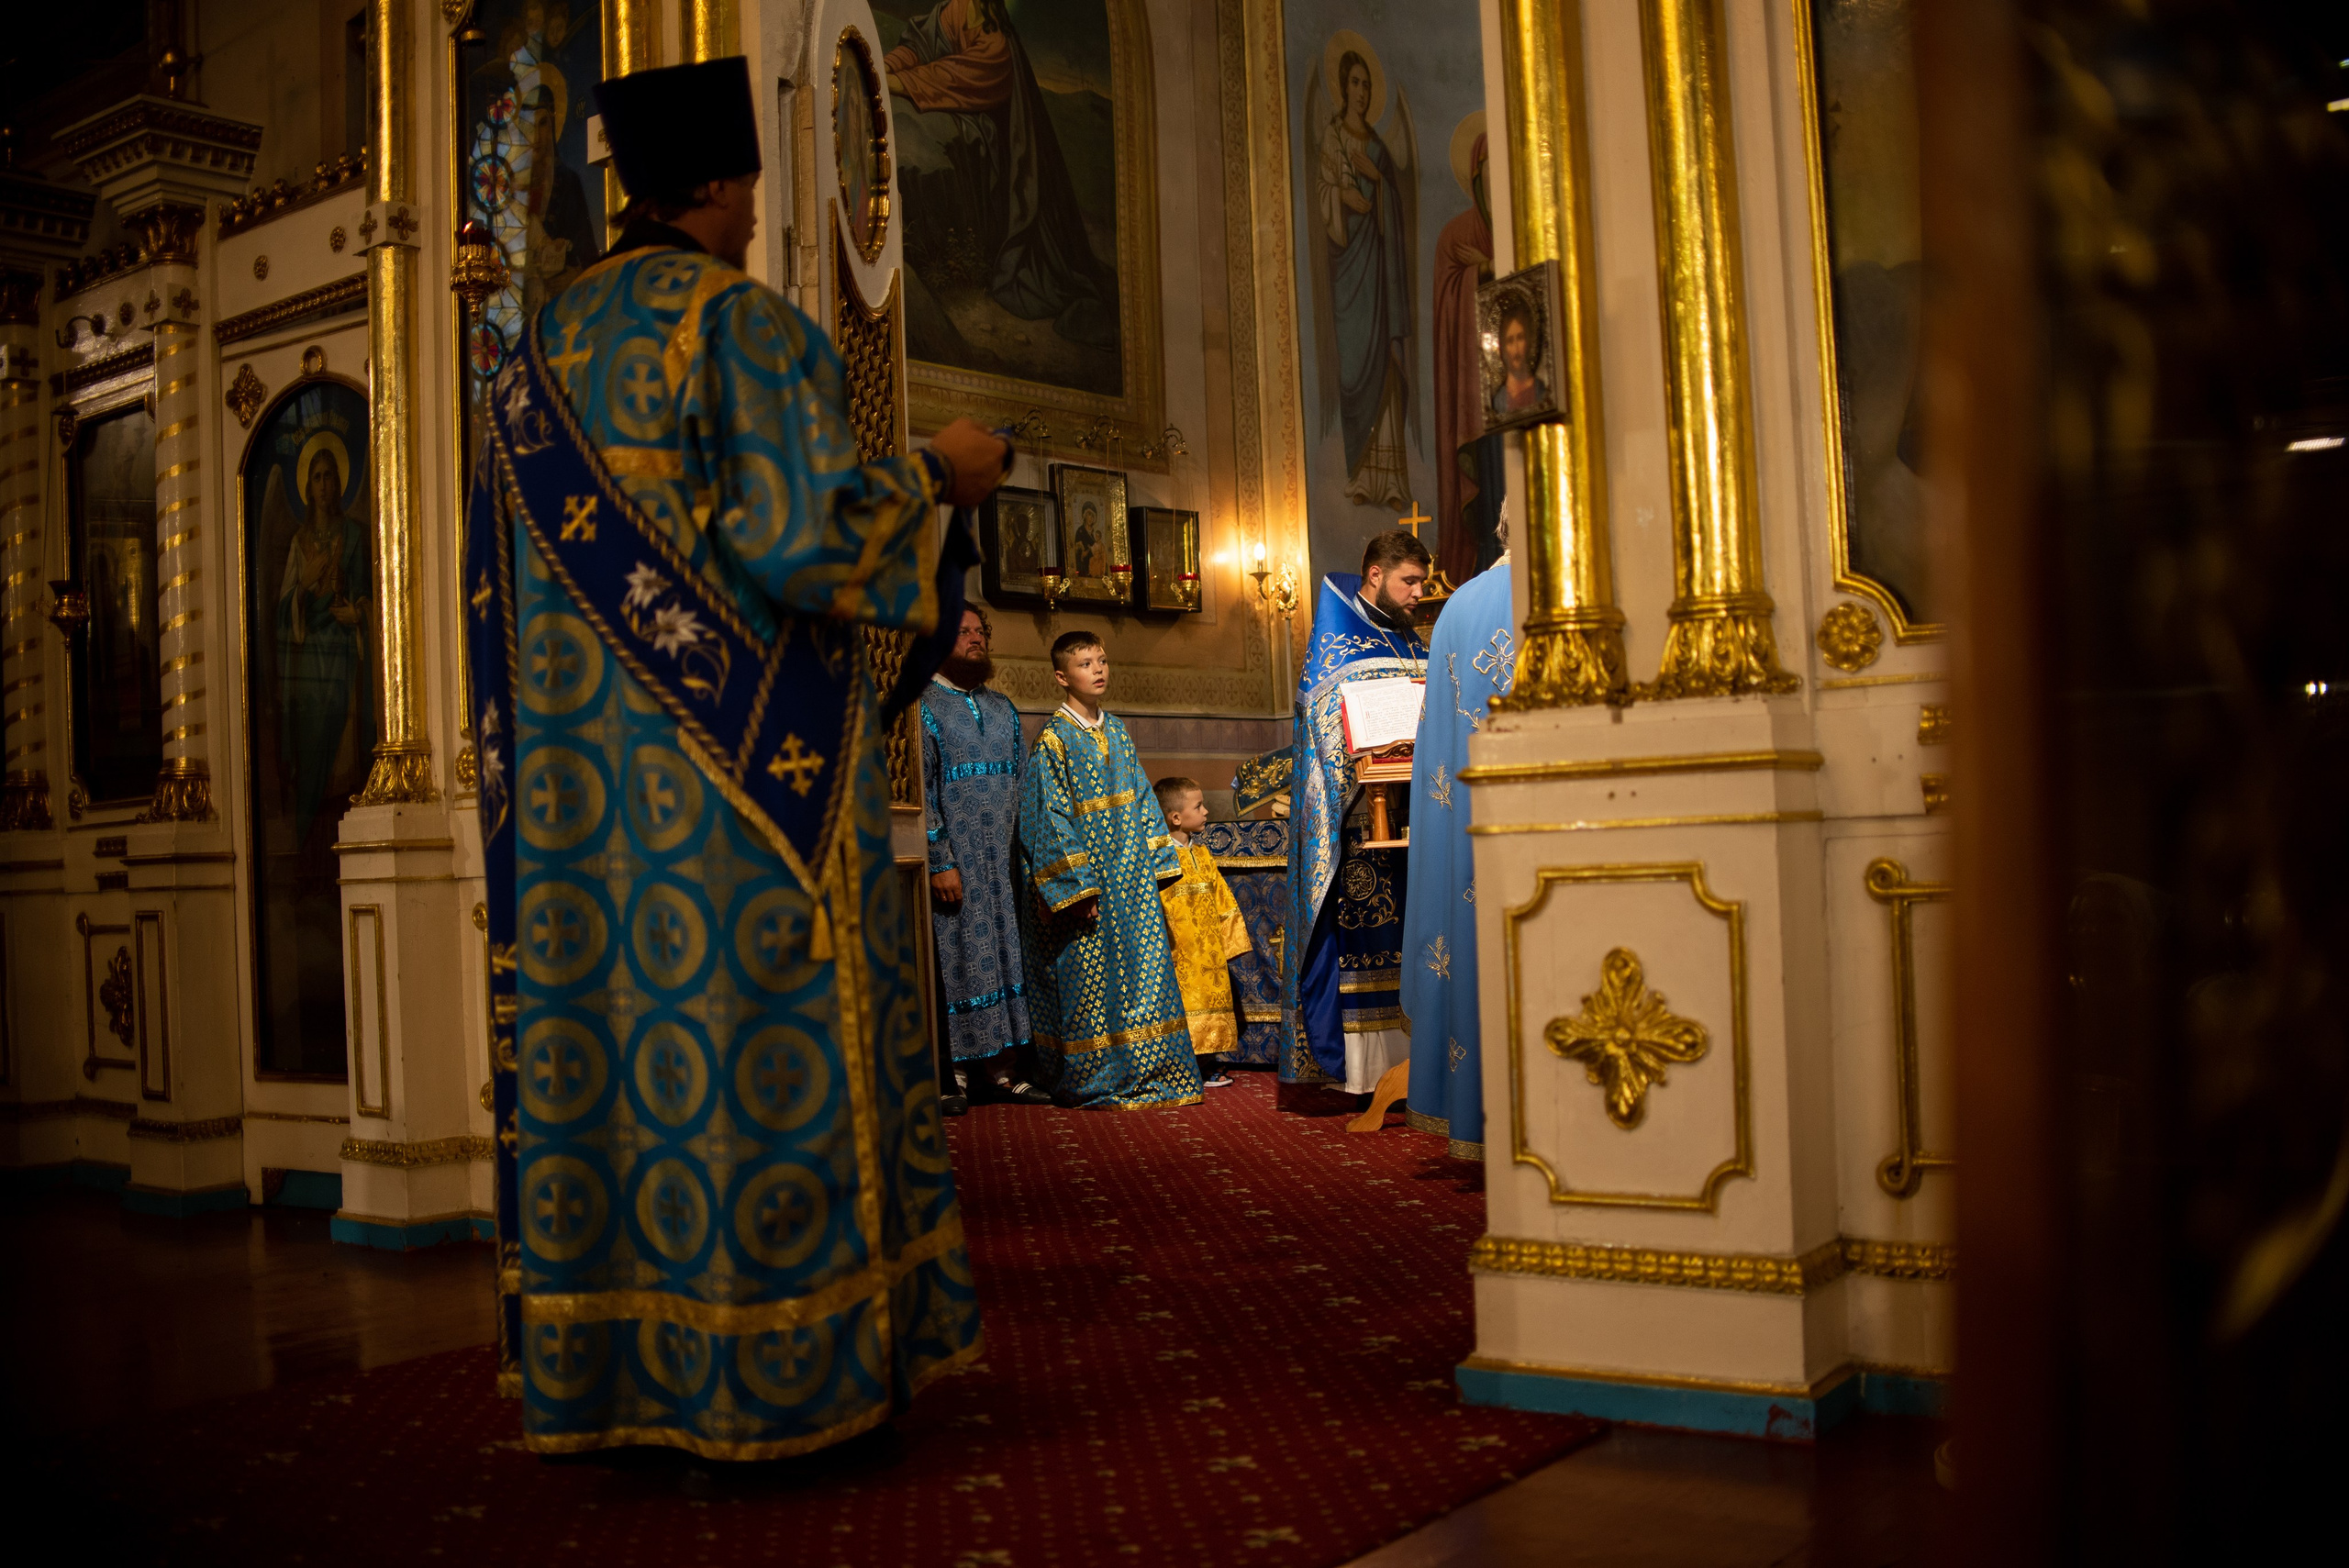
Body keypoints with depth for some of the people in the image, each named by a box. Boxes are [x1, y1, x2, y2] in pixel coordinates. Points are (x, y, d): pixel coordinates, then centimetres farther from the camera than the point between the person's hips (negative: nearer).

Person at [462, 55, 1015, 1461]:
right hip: (745, 752, -7)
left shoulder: (543, 353, 14)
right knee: (772, 1055, -1)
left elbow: (512, 572, 17)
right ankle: (793, 1371, 5)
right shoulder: (747, 325, -8)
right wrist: (938, 476, -3)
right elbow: (801, 533, -17)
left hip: (584, 772, 7)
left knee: (603, 1044, 8)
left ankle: (609, 1369, 15)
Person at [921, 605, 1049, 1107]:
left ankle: (1001, 1069, 9)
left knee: (1003, 953, 5)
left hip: (1002, 858, 6)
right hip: (955, 859, -5)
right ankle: (954, 1073, 3)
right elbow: (918, 788, -9)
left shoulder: (1002, 708, 16)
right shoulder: (922, 706, -3)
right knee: (957, 953, -3)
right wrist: (939, 860, -16)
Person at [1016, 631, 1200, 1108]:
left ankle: (1144, 1075, 11)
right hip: (1081, 877, -6)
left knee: (1145, 972, 4)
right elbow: (1050, 818, -12)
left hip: (1131, 881, 6)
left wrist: (1157, 862, 8)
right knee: (1088, 983, -1)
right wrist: (1075, 886, -17)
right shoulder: (1053, 739, -8)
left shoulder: (1117, 733, 11)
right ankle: (1094, 1083, 9)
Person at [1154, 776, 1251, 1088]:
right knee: (1181, 1008, -5)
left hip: (1209, 953, 8)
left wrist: (1232, 941, 14)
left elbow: (1223, 900, 17)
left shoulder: (1202, 855, 13)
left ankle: (1205, 1067, 19)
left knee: (1210, 1002, 11)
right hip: (1178, 955, -8)